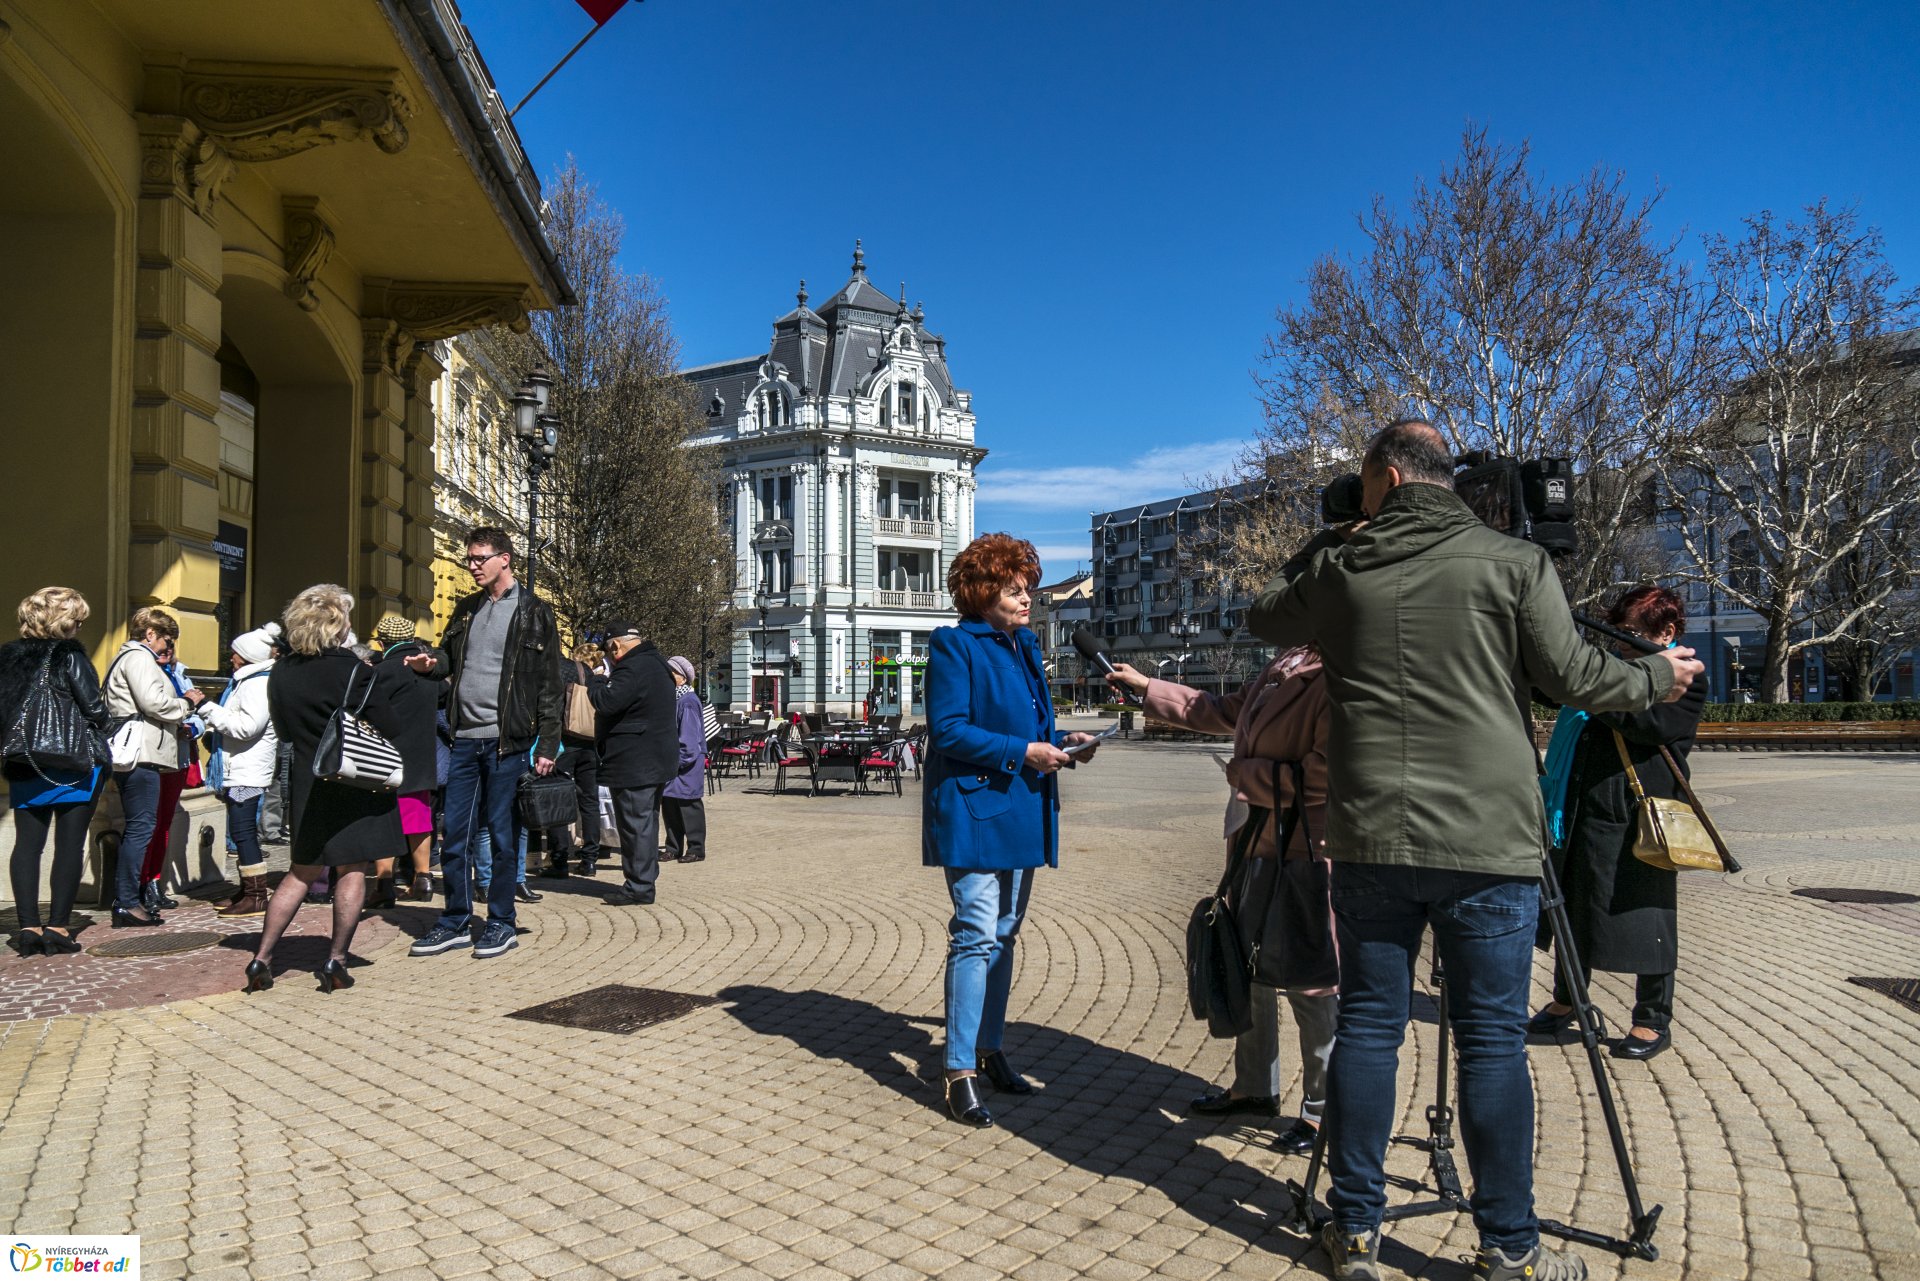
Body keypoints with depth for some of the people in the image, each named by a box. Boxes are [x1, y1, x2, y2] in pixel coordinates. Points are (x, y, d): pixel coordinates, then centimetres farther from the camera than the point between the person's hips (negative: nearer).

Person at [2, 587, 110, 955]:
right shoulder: (69, 655, -10)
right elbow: (94, 707, -11)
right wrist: (100, 744, 7)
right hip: (72, 765, -5)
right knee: (70, 844, 1)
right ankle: (58, 927, 2)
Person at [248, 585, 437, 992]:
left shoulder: (281, 673, 1)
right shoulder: (354, 671, -16)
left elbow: (284, 730, 13)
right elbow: (390, 728, -13)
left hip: (308, 784, 5)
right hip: (356, 786, -5)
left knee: (301, 872, 18)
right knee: (352, 871, 6)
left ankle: (262, 958, 16)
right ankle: (336, 960, 6)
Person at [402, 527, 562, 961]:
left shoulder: (534, 612, -2)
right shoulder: (466, 609, 15)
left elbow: (549, 685, -4)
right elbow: (451, 659, 25)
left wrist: (548, 745, -10)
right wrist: (431, 664, -1)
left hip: (507, 740, -5)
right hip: (466, 738, 5)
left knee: (503, 836, 3)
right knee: (454, 836, 9)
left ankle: (501, 924, 15)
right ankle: (456, 924, 21)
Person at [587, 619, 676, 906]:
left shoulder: (633, 668, -19)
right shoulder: (656, 663, 15)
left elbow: (607, 702, -23)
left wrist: (595, 682, -4)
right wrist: (604, 682, 12)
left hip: (635, 763, -11)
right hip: (657, 760, 11)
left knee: (635, 823, -4)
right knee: (645, 822, 17)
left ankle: (639, 888, 2)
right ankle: (643, 880, 26)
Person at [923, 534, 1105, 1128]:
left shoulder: (1024, 647, 16)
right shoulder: (954, 646, -9)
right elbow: (948, 729, -17)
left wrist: (1063, 742, 2)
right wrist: (1024, 751, -20)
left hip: (1020, 812, 8)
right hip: (973, 810, -8)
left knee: (1003, 935, 15)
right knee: (976, 936, -9)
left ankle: (989, 1048, 28)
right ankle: (960, 1073, -1)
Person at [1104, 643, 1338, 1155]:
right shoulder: (1281, 668, 9)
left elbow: (1325, 772, -25)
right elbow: (1220, 711, 24)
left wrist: (1247, 774, -12)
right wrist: (1145, 685, 27)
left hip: (1303, 853, -10)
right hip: (1254, 844, 10)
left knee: (1309, 983, 2)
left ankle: (1322, 1109, 21)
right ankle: (1254, 1088, 37)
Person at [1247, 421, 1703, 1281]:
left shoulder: (1339, 568, 4)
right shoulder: (1512, 563, -1)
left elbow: (1265, 618, 21)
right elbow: (1572, 678, 1)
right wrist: (1658, 678, 20)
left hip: (1370, 839, 2)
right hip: (1488, 845, -1)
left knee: (1367, 1027, 9)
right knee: (1493, 1041, 7)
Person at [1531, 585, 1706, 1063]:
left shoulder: (1686, 679, -2)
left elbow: (1647, 721, -19)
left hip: (1640, 815, -7)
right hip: (1583, 807, 7)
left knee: (1644, 914, 1)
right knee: (1572, 906, 14)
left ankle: (1654, 1020, 16)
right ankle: (1566, 999, 30)